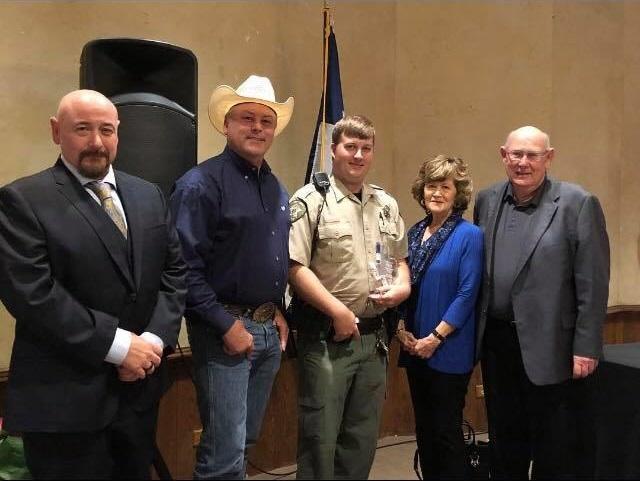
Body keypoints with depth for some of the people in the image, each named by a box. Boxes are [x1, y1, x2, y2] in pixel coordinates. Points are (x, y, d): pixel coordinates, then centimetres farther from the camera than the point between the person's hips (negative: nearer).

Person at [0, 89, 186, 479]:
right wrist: (118, 345, -18)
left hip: (139, 387, 6)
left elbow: (174, 270, 7)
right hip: (64, 397, -5)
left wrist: (155, 338, -8)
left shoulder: (148, 195, 9)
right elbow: (31, 294, -18)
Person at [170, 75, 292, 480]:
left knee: (246, 441, 19)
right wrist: (227, 325, -17)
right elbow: (185, 268, -18)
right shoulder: (202, 183, -13)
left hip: (270, 330, 7)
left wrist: (279, 312, 8)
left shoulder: (277, 189, 11)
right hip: (224, 331, -7)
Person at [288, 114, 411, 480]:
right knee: (320, 436, 4)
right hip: (326, 335, -6)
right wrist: (338, 311, -16)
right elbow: (295, 267, -14)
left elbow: (400, 258, 21)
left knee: (363, 436, 17)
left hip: (374, 336, 6)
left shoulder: (387, 204, 12)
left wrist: (403, 286, 0)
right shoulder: (311, 200, -8)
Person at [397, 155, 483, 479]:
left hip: (449, 351, -6)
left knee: (446, 431, 4)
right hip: (414, 348, 6)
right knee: (423, 428, 16)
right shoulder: (414, 233, 8)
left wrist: (435, 338, -15)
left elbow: (467, 294, -13)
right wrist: (401, 329, -1)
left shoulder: (469, 235, -9)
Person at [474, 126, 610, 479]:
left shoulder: (578, 203, -9)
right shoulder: (486, 200, 6)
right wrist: (475, 333, 10)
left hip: (548, 346, -4)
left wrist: (585, 348, -11)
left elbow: (593, 285, -10)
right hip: (495, 342, 5)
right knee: (503, 441, 19)